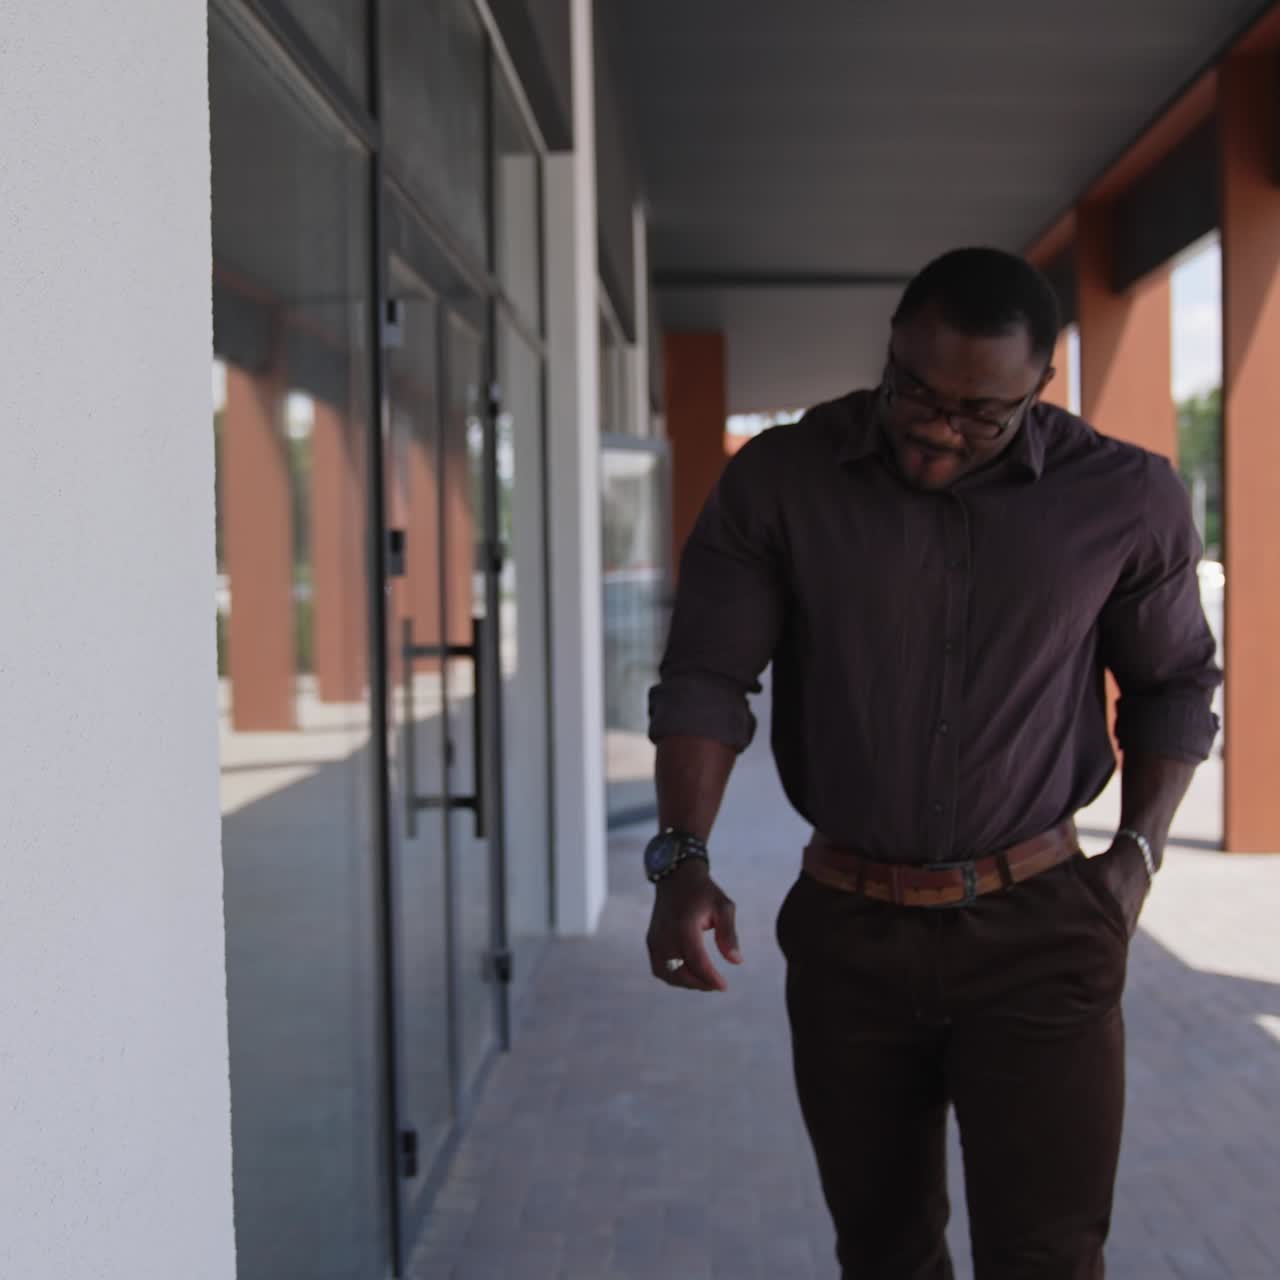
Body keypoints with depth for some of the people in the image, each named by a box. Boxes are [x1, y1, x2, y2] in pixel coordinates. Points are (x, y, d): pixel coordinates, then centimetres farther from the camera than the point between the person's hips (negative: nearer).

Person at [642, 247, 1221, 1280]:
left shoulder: (1127, 497, -6)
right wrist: (684, 861, -20)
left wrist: (1138, 855, -3)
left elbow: (1175, 682, 8)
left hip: (1038, 932, -1)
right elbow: (706, 677, -6)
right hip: (846, 933, 2)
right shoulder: (779, 482, -7)